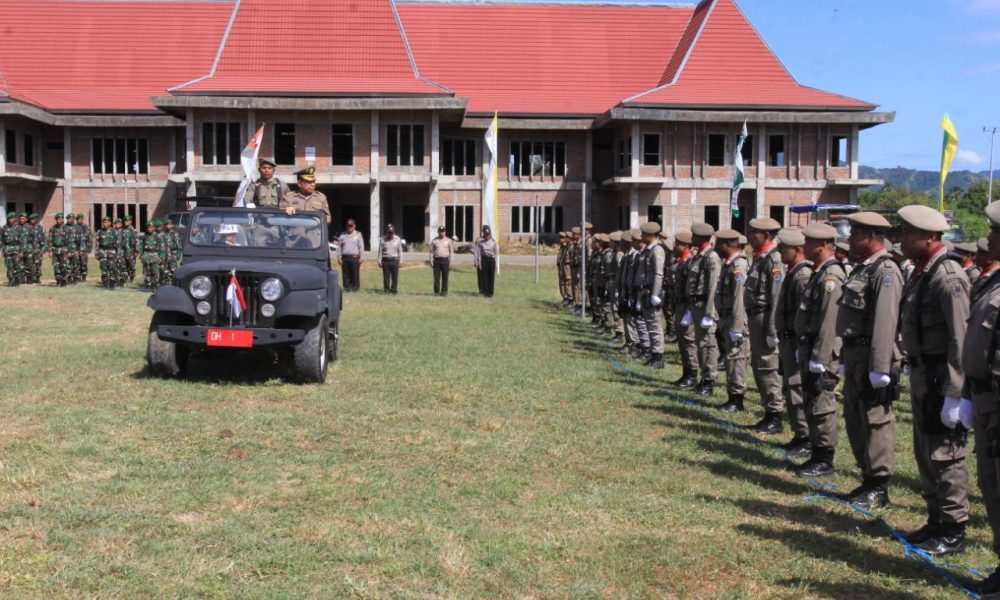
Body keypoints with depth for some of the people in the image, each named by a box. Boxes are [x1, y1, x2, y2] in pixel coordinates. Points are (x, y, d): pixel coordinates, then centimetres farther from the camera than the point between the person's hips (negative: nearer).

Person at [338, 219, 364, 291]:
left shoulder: (358, 235, 10)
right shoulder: (343, 235, 15)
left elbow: (361, 247, 6)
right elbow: (339, 247, 13)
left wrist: (360, 257, -3)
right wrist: (339, 257, 5)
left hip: (355, 257, -2)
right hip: (345, 257, 2)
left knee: (355, 274, -4)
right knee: (346, 274, 2)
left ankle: (355, 287, 0)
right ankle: (347, 287, 8)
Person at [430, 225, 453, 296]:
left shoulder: (448, 240, 7)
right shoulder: (434, 241, 8)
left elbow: (450, 252, 7)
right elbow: (431, 251, 8)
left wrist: (450, 262, 0)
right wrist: (431, 261, 0)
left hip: (445, 260, 0)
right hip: (436, 260, 0)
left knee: (445, 277, 1)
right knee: (436, 277, 0)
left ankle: (444, 291, 7)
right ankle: (436, 292, 5)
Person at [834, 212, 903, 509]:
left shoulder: (886, 271, -15)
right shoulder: (862, 268, 16)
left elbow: (885, 324, -21)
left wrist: (879, 369, -24)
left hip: (873, 359, -10)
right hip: (855, 356, 10)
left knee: (876, 421, -2)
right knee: (855, 420, 15)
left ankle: (879, 487, 7)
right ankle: (868, 479, 26)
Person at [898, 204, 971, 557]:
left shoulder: (947, 276, -19)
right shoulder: (921, 273, 10)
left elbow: (962, 339, -24)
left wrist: (955, 394, -25)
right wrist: (914, 375, 17)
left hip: (941, 379, -10)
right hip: (922, 376, 10)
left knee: (944, 455, -1)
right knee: (925, 453, 17)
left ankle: (953, 532, 11)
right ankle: (937, 521, 30)